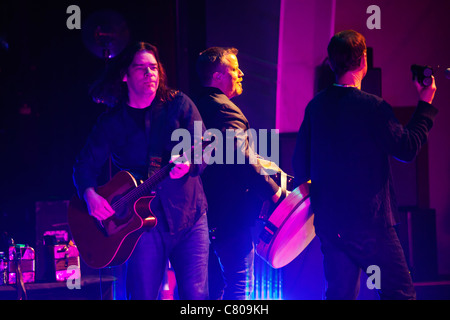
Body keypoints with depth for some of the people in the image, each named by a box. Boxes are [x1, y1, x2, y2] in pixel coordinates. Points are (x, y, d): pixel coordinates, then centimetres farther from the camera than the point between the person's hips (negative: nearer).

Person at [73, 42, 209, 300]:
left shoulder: (179, 104, 4)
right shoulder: (111, 122, 6)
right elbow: (85, 165, 7)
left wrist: (189, 163, -24)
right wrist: (90, 195, -13)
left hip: (189, 215, 0)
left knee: (196, 294, -5)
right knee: (142, 295, -2)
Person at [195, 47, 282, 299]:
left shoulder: (197, 107, 12)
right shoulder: (226, 109, -17)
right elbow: (242, 160, -26)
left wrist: (258, 162, 21)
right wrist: (274, 191, -20)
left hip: (207, 209, 10)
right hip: (231, 212, -10)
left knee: (213, 283, 18)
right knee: (240, 283, -3)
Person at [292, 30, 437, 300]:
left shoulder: (315, 106, 5)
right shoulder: (373, 107, -14)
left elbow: (300, 166, 9)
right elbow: (407, 148, -9)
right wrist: (425, 105, 1)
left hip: (328, 222, 7)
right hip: (368, 221, -6)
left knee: (340, 293, 12)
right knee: (400, 292, 1)